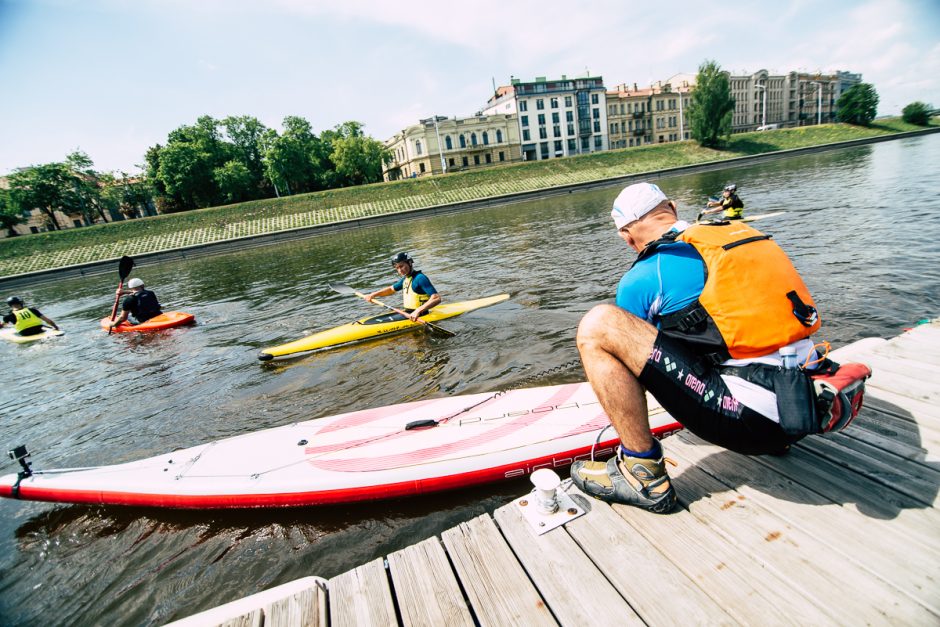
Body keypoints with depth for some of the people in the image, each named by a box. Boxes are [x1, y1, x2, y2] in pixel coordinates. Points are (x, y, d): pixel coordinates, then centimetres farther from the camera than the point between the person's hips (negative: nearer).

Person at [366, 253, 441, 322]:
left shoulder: (420, 278, -18)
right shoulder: (405, 279, 11)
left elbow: (437, 299, -27)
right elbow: (391, 289, 29)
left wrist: (418, 311, -36)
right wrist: (373, 294, 14)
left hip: (418, 316, -9)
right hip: (408, 313, 10)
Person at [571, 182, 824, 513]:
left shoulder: (644, 276, -6)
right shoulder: (741, 233, 13)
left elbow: (635, 343, 13)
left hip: (751, 420, -8)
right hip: (807, 406, 8)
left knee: (597, 326, -13)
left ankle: (643, 474, -5)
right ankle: (773, 438, 24)